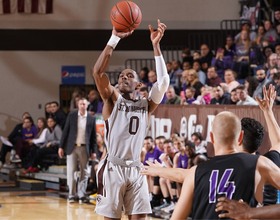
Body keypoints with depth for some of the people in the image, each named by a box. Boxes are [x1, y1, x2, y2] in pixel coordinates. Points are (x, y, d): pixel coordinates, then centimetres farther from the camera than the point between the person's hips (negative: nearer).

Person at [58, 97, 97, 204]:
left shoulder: (91, 118, 2)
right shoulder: (71, 115, 2)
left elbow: (93, 136, 5)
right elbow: (66, 131, 3)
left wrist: (94, 151, 1)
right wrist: (61, 146, -1)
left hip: (84, 148, 1)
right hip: (72, 147, 0)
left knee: (83, 172, 2)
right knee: (71, 171, -1)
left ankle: (82, 195, 6)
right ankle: (71, 195, 3)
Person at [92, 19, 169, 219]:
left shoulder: (146, 105, 11)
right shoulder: (112, 99, 4)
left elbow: (163, 81, -4)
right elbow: (97, 72, -12)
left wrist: (156, 46, -10)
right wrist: (115, 39, -18)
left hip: (135, 169, 3)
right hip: (113, 168, -3)